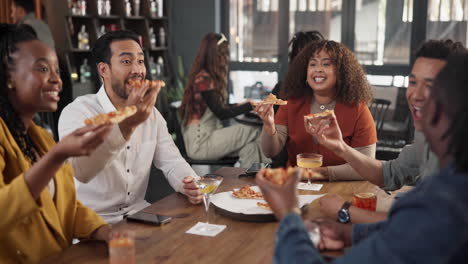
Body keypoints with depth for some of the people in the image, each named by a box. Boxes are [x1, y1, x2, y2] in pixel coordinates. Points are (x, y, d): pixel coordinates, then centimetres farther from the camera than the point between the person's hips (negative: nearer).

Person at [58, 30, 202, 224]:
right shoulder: (77, 112, -16)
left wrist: (190, 184, -17)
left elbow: (171, 161, 7)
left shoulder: (151, 114, 7)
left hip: (138, 213, 6)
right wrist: (126, 124, -47)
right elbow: (81, 171, -33)